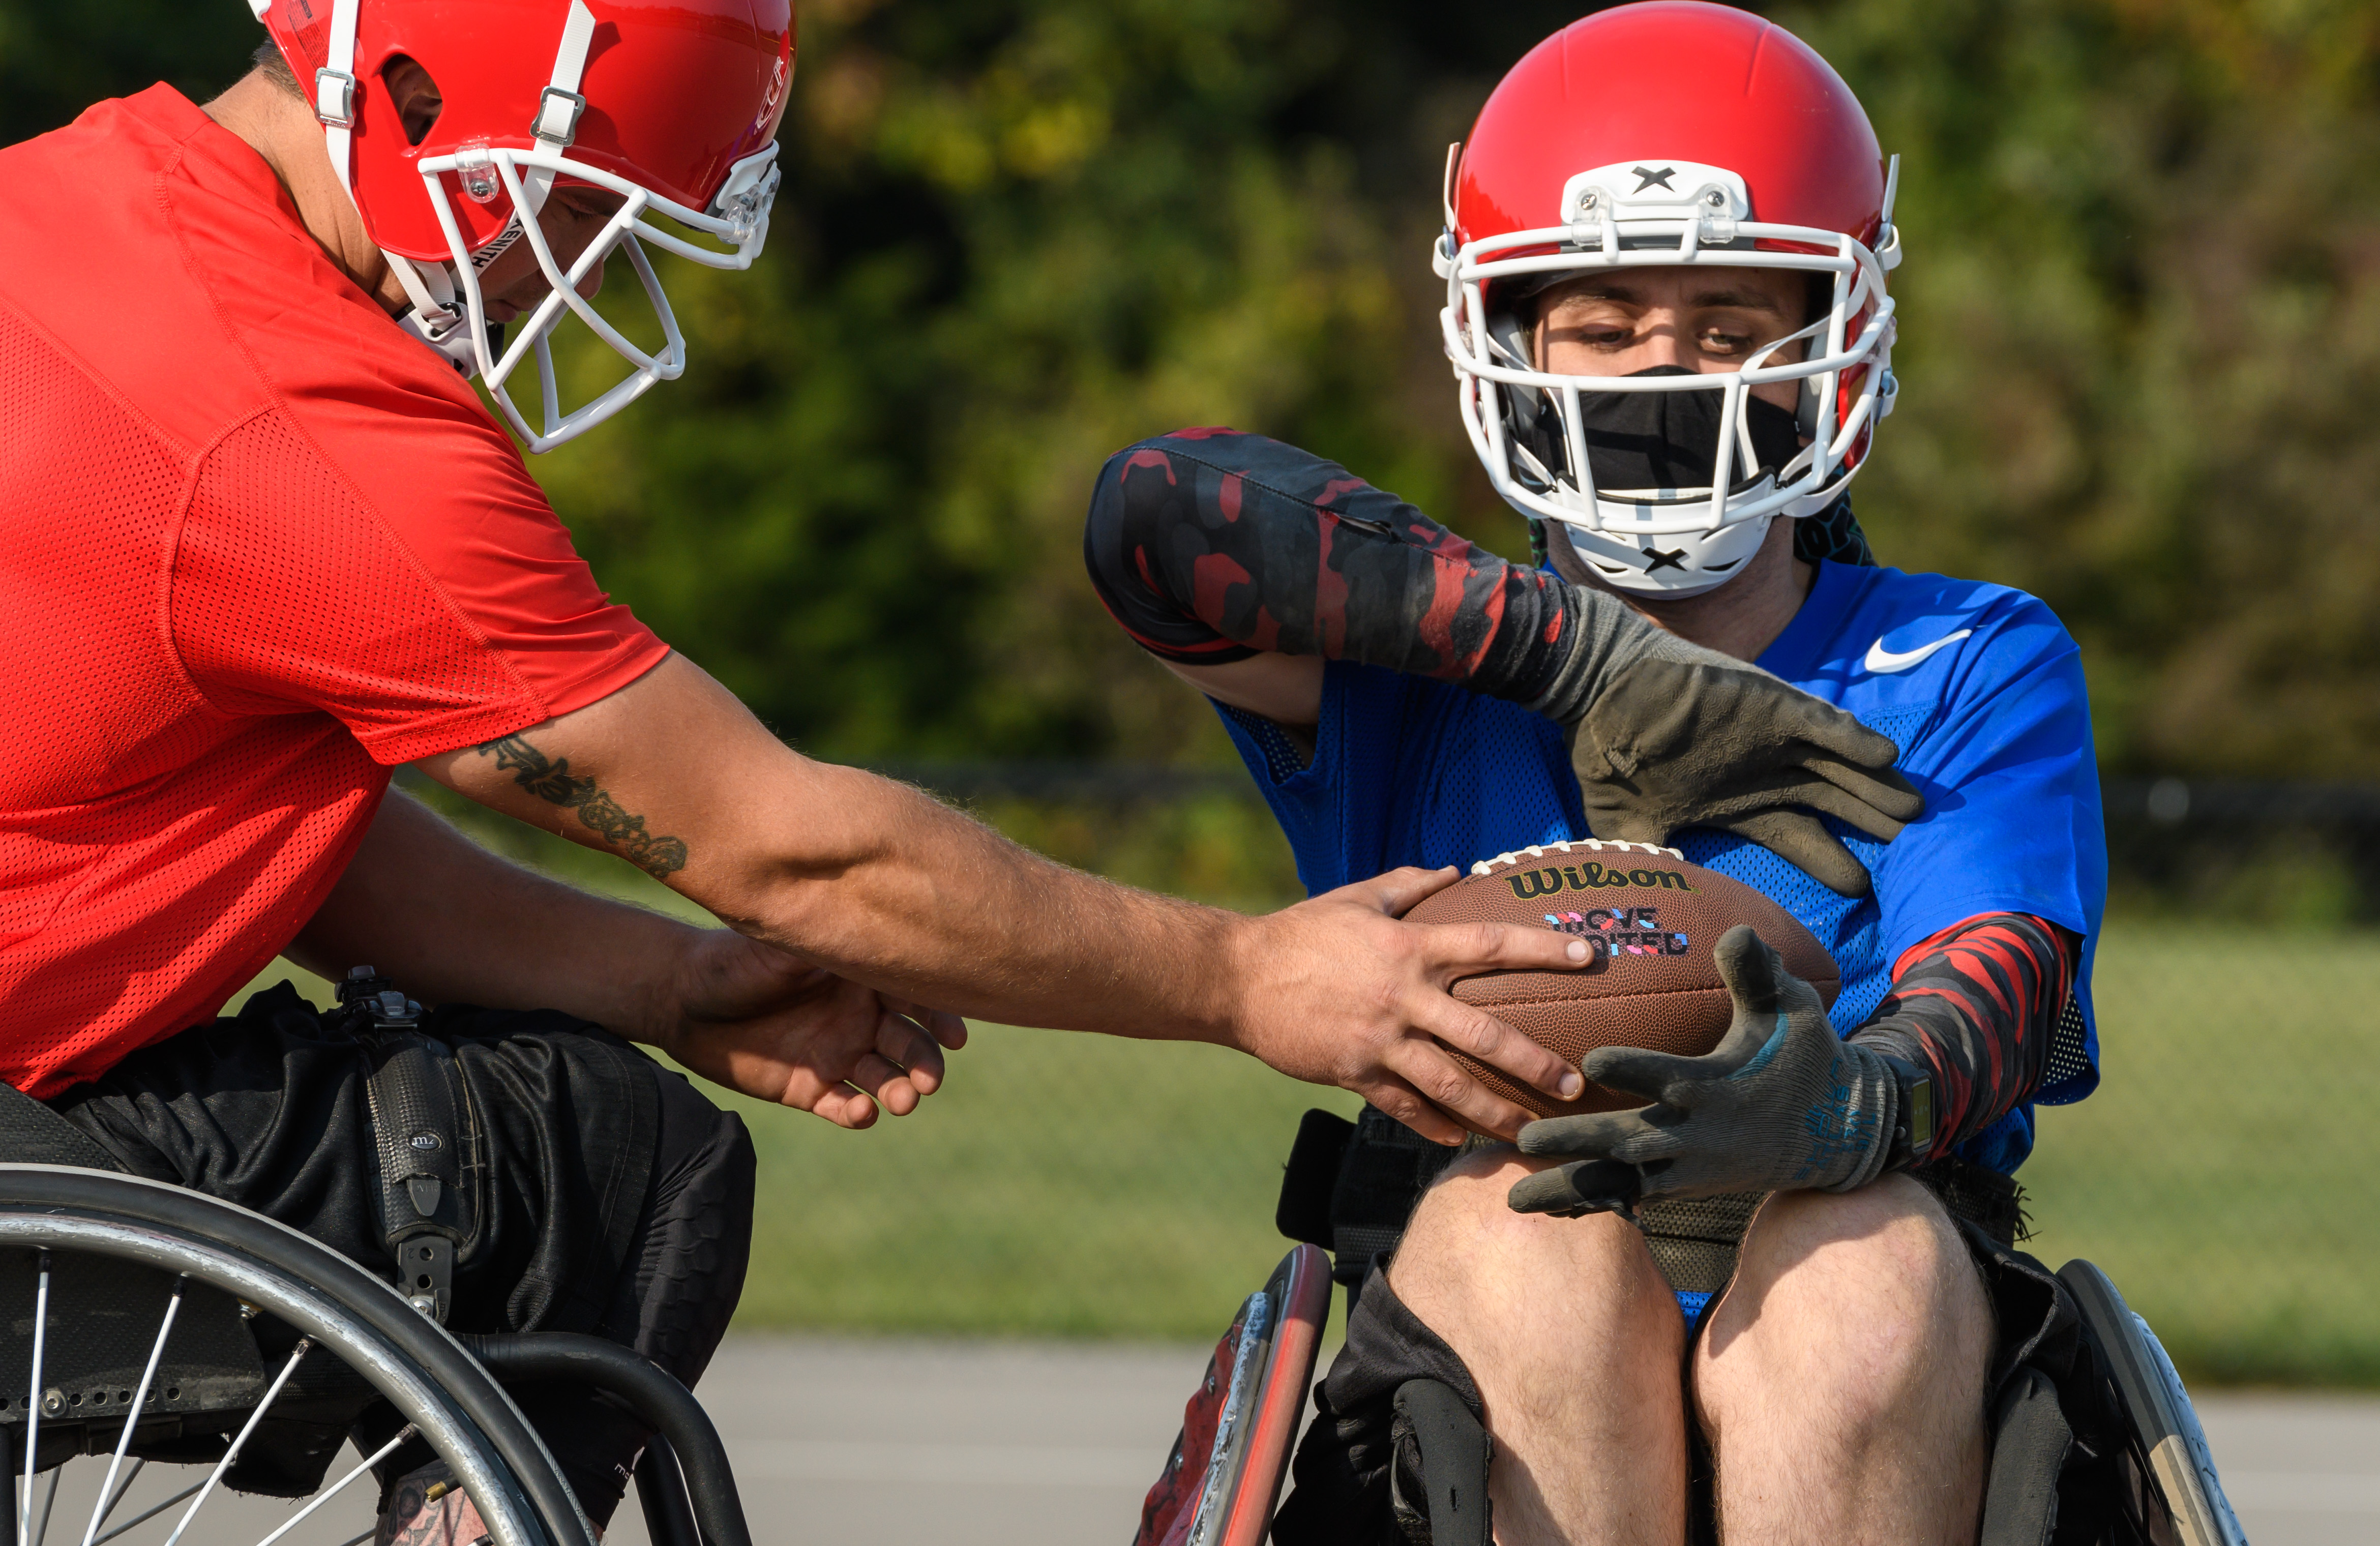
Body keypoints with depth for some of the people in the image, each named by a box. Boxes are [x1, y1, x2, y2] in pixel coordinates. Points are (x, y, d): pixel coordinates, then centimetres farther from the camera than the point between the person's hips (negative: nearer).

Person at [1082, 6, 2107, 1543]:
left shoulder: (1976, 672, 14)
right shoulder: (1419, 658, 13)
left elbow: (1993, 982, -7)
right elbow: (1169, 513, -10)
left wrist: (1845, 1104, -33)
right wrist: (1588, 661, -14)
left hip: (1867, 1413, 0)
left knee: (1865, 1249, -33)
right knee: (1522, 1216, -32)